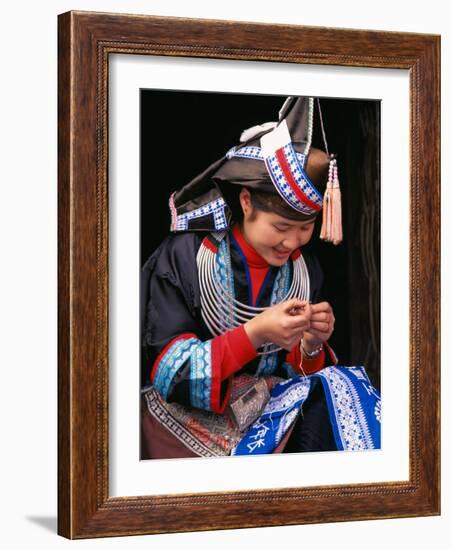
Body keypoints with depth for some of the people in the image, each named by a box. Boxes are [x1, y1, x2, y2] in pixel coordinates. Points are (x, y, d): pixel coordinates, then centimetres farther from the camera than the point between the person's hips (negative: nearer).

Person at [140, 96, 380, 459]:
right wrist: (254, 334, -23)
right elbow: (167, 372, -12)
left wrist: (311, 346, -13)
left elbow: (301, 374, 10)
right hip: (193, 415, -5)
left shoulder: (305, 270, 5)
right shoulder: (184, 257, -8)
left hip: (273, 409, 5)